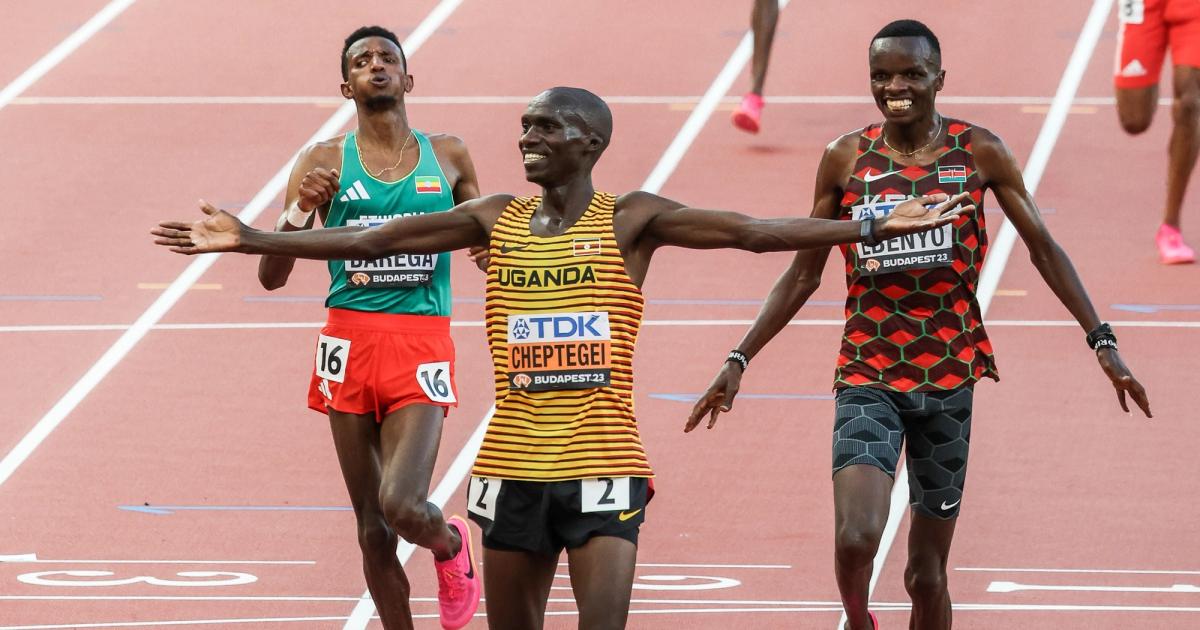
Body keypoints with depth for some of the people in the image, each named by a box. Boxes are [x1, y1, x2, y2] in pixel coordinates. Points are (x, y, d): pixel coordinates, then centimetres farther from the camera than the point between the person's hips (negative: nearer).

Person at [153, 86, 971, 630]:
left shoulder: (630, 222, -3)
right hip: (513, 466, 4)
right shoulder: (496, 222, 6)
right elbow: (374, 241, 4)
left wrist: (877, 227, -20)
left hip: (603, 466, -3)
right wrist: (251, 241, 0)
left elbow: (752, 231, -11)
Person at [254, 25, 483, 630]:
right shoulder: (325, 162, 4)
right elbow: (271, 277, 1)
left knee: (400, 503, -18)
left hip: (423, 347, -1)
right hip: (349, 343, 1)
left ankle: (450, 543, 16)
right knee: (373, 530, 4)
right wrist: (298, 212, -17)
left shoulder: (447, 156, 9)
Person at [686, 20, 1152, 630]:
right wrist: (739, 360, 2)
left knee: (927, 572, 7)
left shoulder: (979, 153, -1)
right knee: (855, 538, -22)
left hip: (948, 376, 1)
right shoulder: (845, 159, 0)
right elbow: (803, 273, 8)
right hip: (868, 377, -1)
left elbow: (1042, 247, 7)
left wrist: (1101, 341, 0)